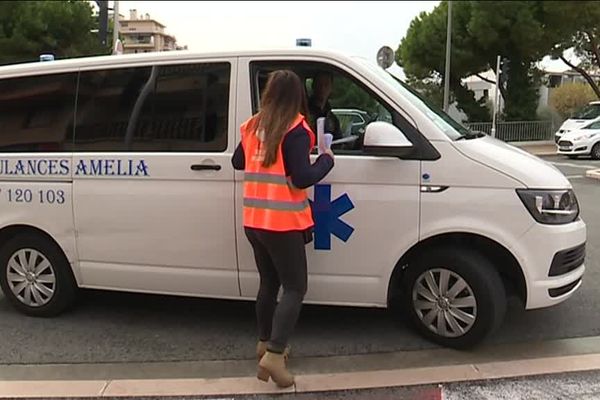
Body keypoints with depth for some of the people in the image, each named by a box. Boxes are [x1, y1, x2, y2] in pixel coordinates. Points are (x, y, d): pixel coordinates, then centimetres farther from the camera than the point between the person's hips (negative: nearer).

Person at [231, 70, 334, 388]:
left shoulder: (253, 126, 8)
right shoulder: (295, 129, -13)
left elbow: (238, 162, 21)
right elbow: (302, 178, -17)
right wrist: (327, 159, -3)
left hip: (254, 222, 7)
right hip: (283, 224, -7)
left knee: (269, 283, 20)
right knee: (295, 288, 1)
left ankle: (265, 342, 32)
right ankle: (274, 356, -7)